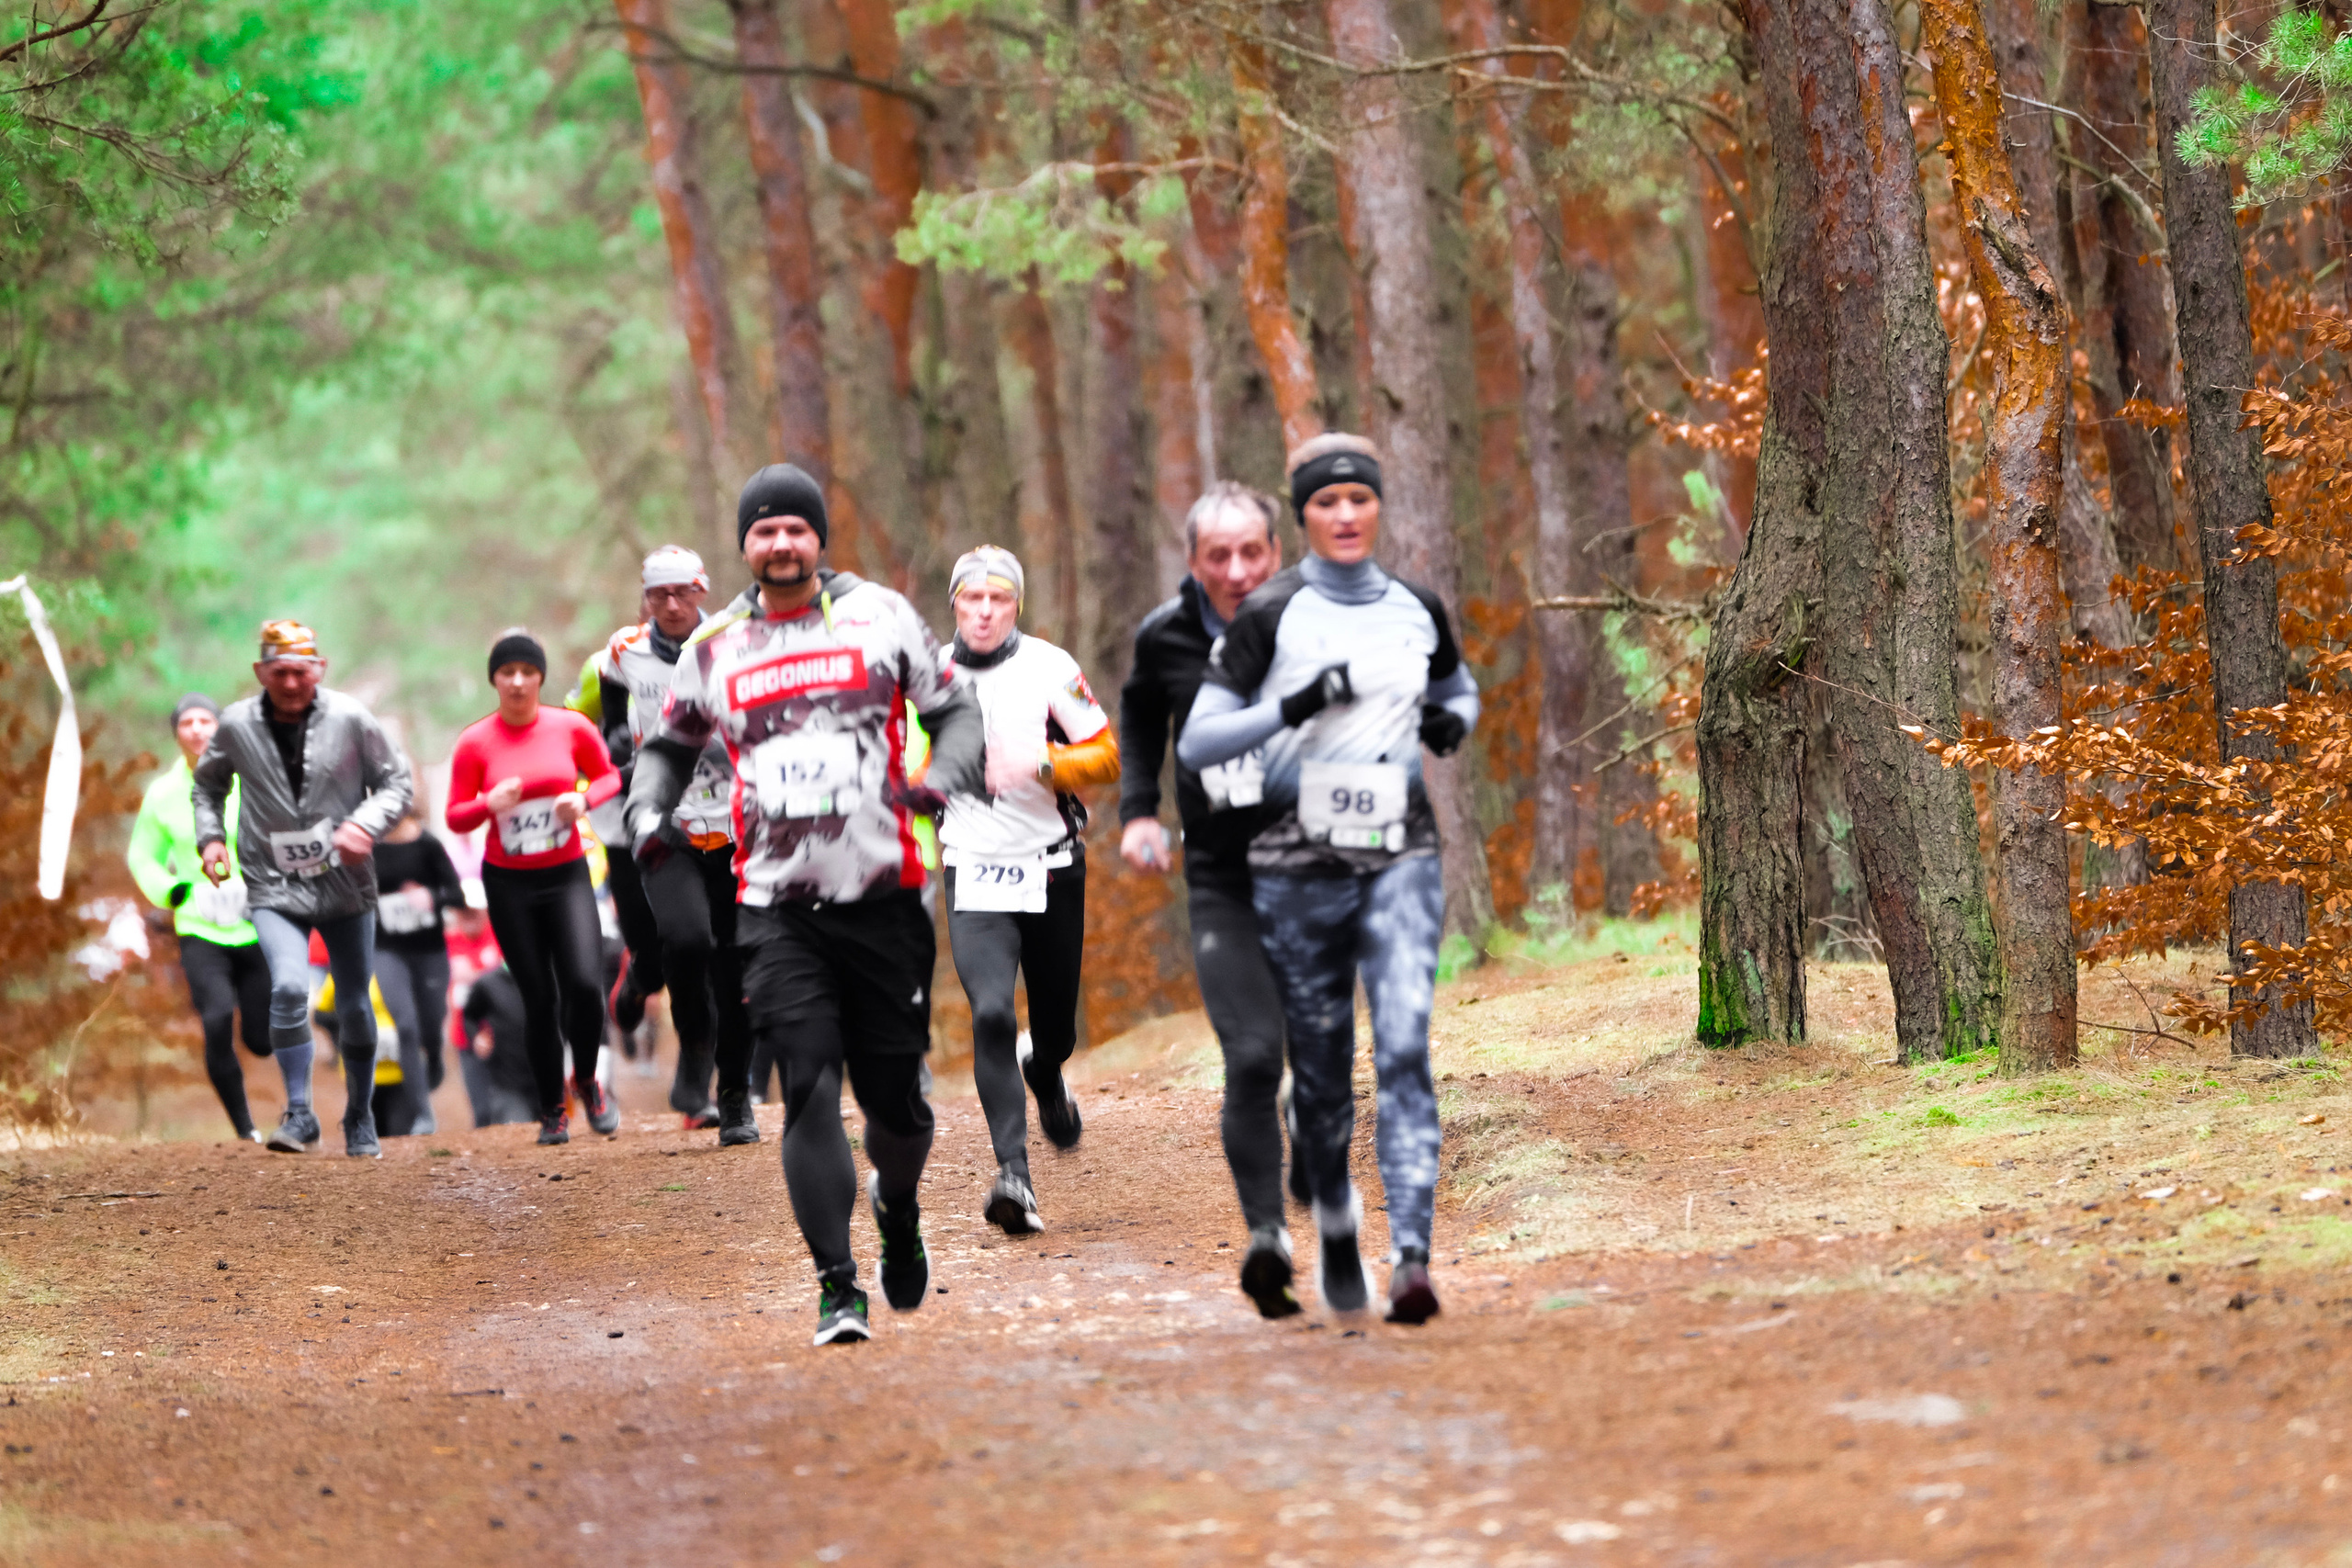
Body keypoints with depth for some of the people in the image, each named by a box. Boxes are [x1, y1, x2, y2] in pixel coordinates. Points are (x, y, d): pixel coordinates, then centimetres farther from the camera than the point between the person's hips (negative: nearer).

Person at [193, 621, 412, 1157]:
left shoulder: (350, 719, -7)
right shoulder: (236, 726, -3)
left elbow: (395, 782, 1)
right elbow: (208, 785, 15)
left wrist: (365, 825, -18)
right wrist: (211, 837, -1)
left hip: (345, 887, 1)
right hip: (275, 891, -1)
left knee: (356, 1007, 9)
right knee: (289, 987, -24)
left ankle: (360, 1122, 29)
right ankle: (299, 1117, -15)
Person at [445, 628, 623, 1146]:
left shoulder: (571, 728, -2)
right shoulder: (475, 742, -5)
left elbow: (609, 776, 11)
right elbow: (455, 816, -2)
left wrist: (584, 800, -10)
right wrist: (489, 803, -23)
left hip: (567, 875, 0)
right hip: (508, 884, 0)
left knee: (584, 983, -16)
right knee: (539, 998, 0)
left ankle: (586, 1079, 12)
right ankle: (552, 1108, 17)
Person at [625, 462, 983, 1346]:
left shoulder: (877, 615, 5)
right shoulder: (715, 649, 10)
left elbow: (955, 708, 9)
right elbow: (669, 745, 24)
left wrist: (946, 776, -12)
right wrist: (646, 811, 5)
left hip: (883, 898, 0)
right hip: (777, 906, 0)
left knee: (895, 1096, 4)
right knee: (810, 1090, -12)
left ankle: (899, 1207, 38)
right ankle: (837, 1291, -8)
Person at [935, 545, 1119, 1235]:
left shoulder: (1049, 668, -5)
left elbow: (1106, 758, -9)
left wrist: (1039, 765, -24)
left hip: (1051, 868, 0)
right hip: (975, 875, 0)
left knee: (1055, 1028, 13)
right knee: (991, 1016, -20)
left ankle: (1045, 1074, 52)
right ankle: (1013, 1175, -22)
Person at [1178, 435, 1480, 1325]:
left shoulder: (1417, 611, 8)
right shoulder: (1271, 616, -3)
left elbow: (1460, 690, 27)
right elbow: (1196, 742, -6)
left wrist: (1452, 723, 3)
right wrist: (1293, 708, -20)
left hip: (1400, 857, 1)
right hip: (1298, 864, -1)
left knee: (1404, 1049, -17)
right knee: (1321, 1067, 8)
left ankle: (1411, 1261, -25)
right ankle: (1335, 1219, 37)